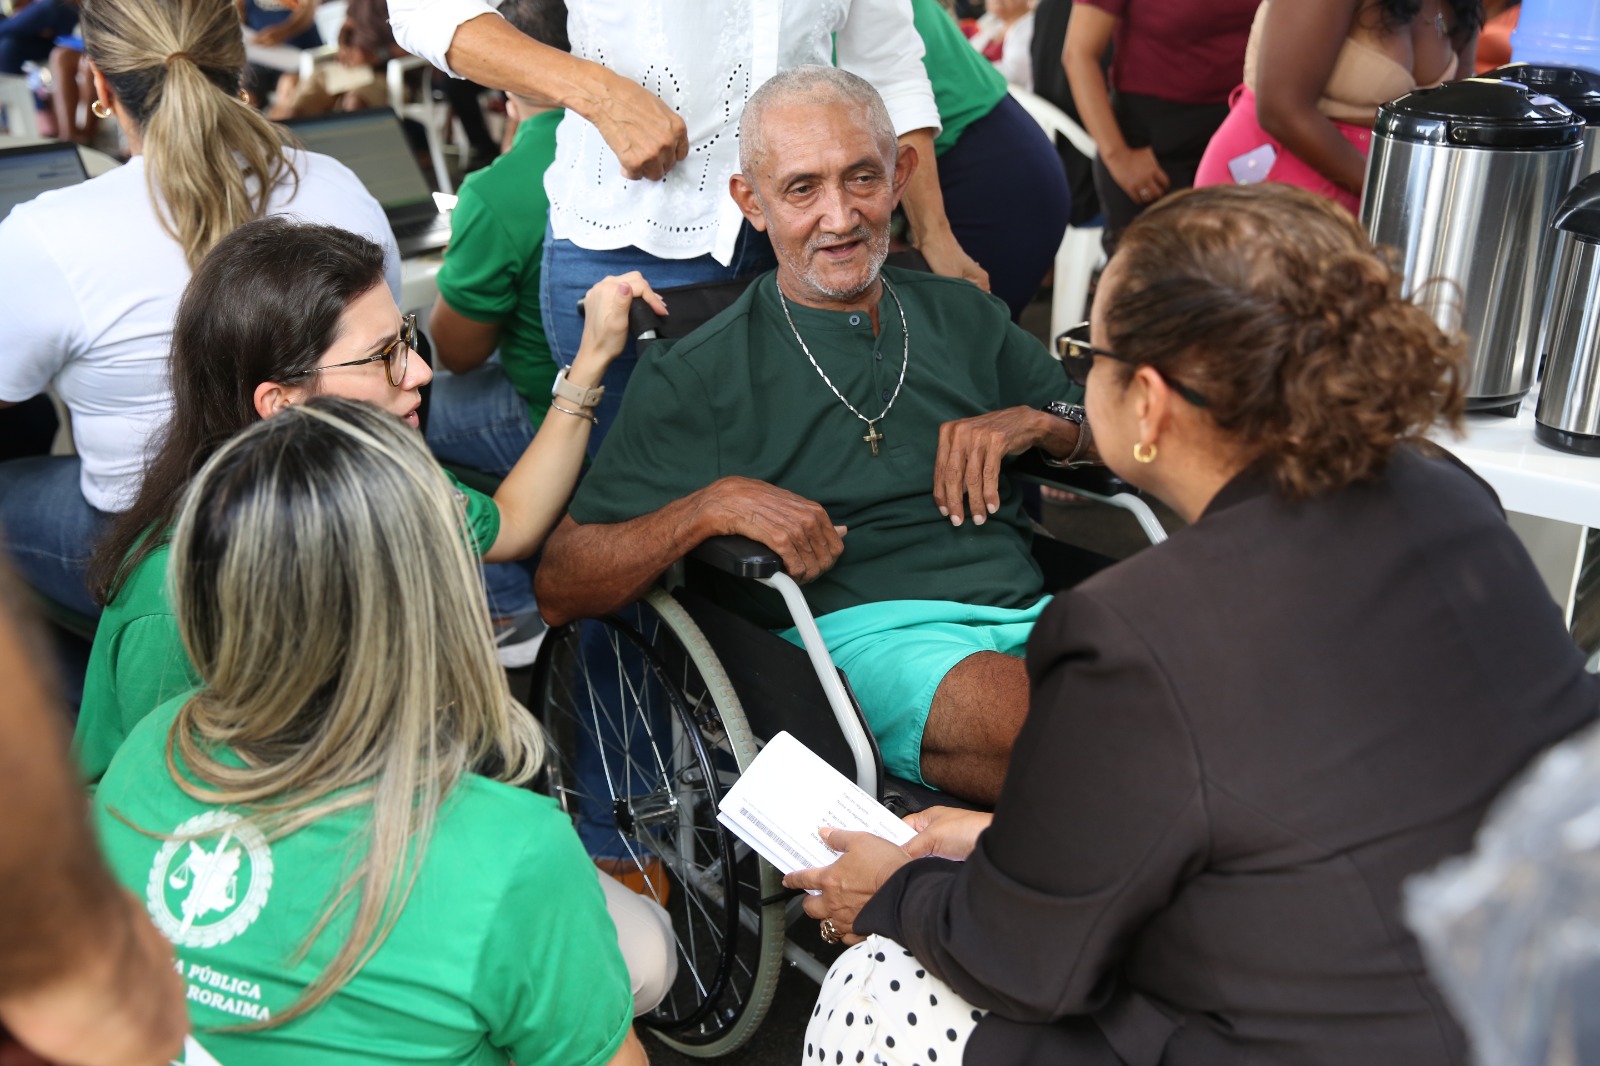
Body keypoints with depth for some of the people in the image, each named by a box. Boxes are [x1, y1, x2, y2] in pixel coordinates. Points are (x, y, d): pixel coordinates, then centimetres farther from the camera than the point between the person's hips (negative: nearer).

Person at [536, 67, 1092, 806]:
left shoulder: (963, 315, 21)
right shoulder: (699, 377, 7)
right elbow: (560, 588, 3)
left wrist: (1034, 423, 5)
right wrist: (713, 503, -14)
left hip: (1030, 608, 5)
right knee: (1024, 711, -37)